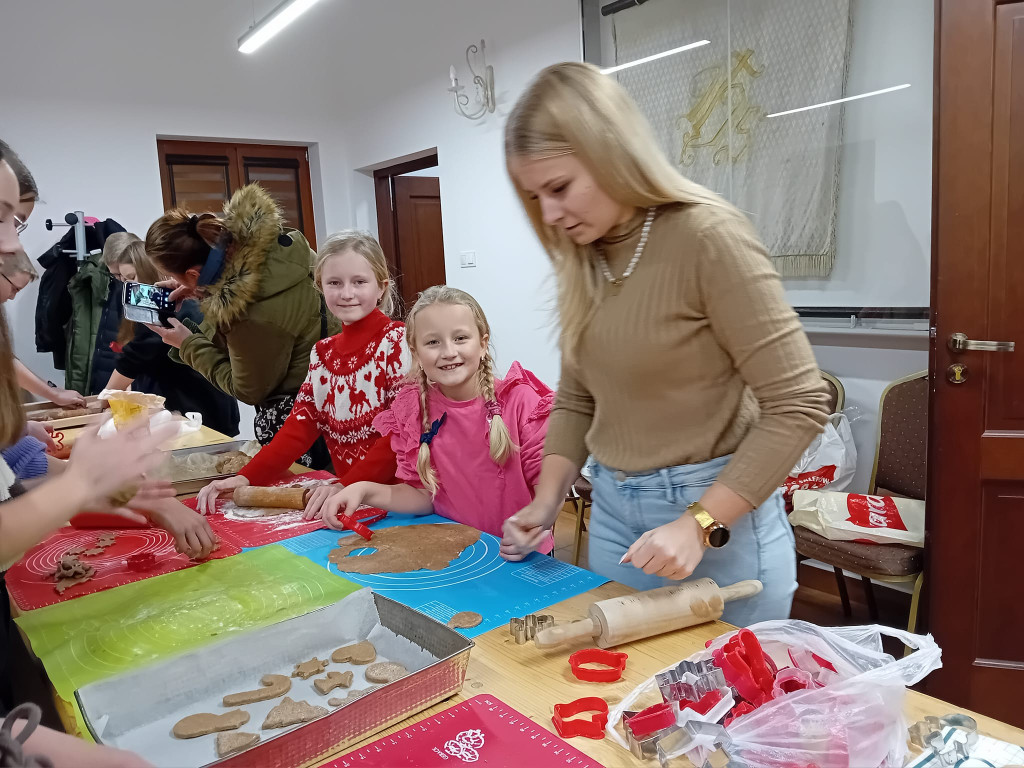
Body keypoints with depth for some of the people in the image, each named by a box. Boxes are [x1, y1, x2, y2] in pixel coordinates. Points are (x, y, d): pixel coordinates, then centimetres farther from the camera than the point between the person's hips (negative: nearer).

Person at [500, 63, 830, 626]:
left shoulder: (706, 236, -17)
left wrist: (700, 525, -20)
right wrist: (546, 502, -1)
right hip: (613, 513, 6)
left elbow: (799, 405, -17)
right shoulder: (582, 262, 3)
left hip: (719, 512, -5)